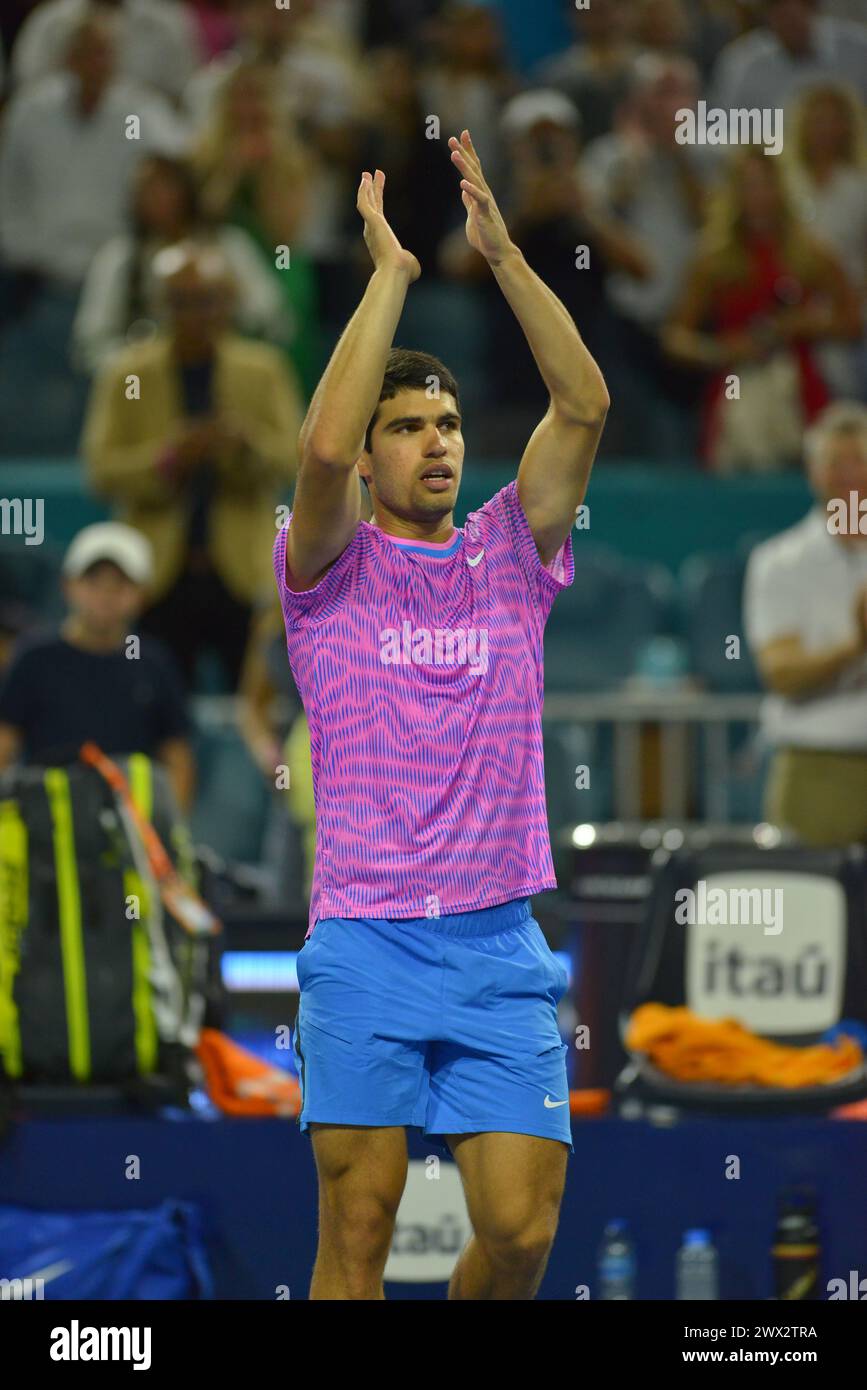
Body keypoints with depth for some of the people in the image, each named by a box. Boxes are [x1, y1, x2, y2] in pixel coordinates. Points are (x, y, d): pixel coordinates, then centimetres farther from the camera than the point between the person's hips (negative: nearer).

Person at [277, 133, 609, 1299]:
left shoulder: (511, 556, 12)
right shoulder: (333, 569, 5)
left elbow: (584, 406, 2)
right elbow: (322, 444, -15)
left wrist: (503, 252, -3)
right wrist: (390, 273, -9)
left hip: (499, 943, 3)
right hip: (365, 944, -2)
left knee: (522, 1230, -3)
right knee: (357, 1235, -6)